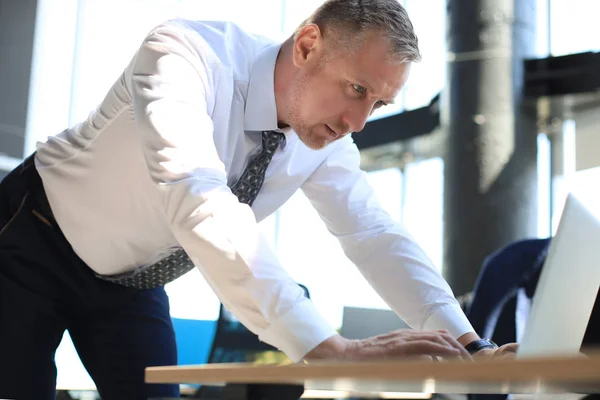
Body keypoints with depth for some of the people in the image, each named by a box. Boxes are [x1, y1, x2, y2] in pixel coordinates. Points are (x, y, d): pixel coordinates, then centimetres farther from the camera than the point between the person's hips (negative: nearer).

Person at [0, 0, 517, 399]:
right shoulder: (187, 53, -35)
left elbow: (377, 237, -13)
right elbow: (197, 200, -49)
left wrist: (467, 345, -29)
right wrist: (328, 346, -56)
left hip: (133, 283, 6)